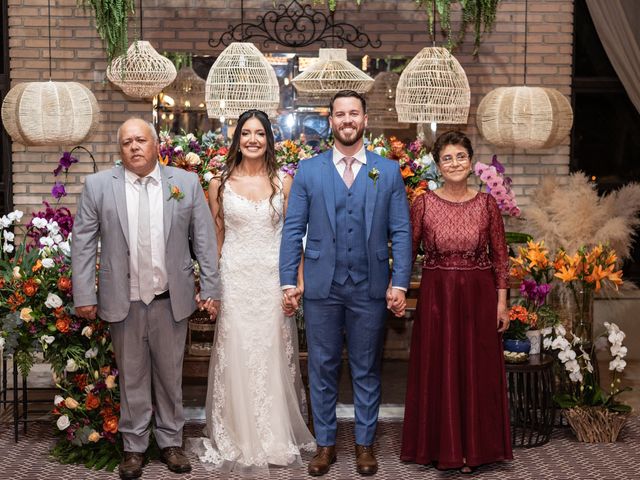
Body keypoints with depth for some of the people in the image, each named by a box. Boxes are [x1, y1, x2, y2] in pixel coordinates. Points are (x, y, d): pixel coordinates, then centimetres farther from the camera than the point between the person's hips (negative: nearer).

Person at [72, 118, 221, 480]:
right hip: (123, 300, 0)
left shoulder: (186, 183, 1)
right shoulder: (98, 185, 1)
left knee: (170, 375, 12)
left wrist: (211, 289, -3)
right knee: (132, 376, 11)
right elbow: (84, 242, 0)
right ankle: (134, 446, 25)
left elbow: (204, 239, 1)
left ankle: (171, 441, 28)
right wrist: (84, 295, -4)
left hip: (172, 300, 0)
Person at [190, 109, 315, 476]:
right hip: (234, 279, 0)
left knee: (274, 358, 8)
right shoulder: (221, 183, 3)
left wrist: (297, 280, -4)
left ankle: (278, 437, 24)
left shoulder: (284, 182, 3)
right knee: (236, 359, 4)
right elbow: (215, 236, 7)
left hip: (273, 279, 0)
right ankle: (240, 441, 18)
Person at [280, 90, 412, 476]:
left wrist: (399, 283, -6)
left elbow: (401, 232, 1)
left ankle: (365, 443, 24)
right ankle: (325, 443, 23)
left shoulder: (389, 171, 4)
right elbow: (294, 230, 2)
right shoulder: (308, 170, 4)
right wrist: (289, 281, -4)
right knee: (323, 369, 9)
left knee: (367, 370, 10)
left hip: (370, 288, 0)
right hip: (322, 286, 0)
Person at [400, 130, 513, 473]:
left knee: (477, 371, 8)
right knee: (437, 371, 8)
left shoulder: (486, 203, -1)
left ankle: (474, 447, 23)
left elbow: (500, 255, 3)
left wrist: (501, 301, 0)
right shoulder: (424, 204, -3)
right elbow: (407, 252, 1)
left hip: (478, 296, 1)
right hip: (436, 296, 0)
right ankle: (441, 445, 23)